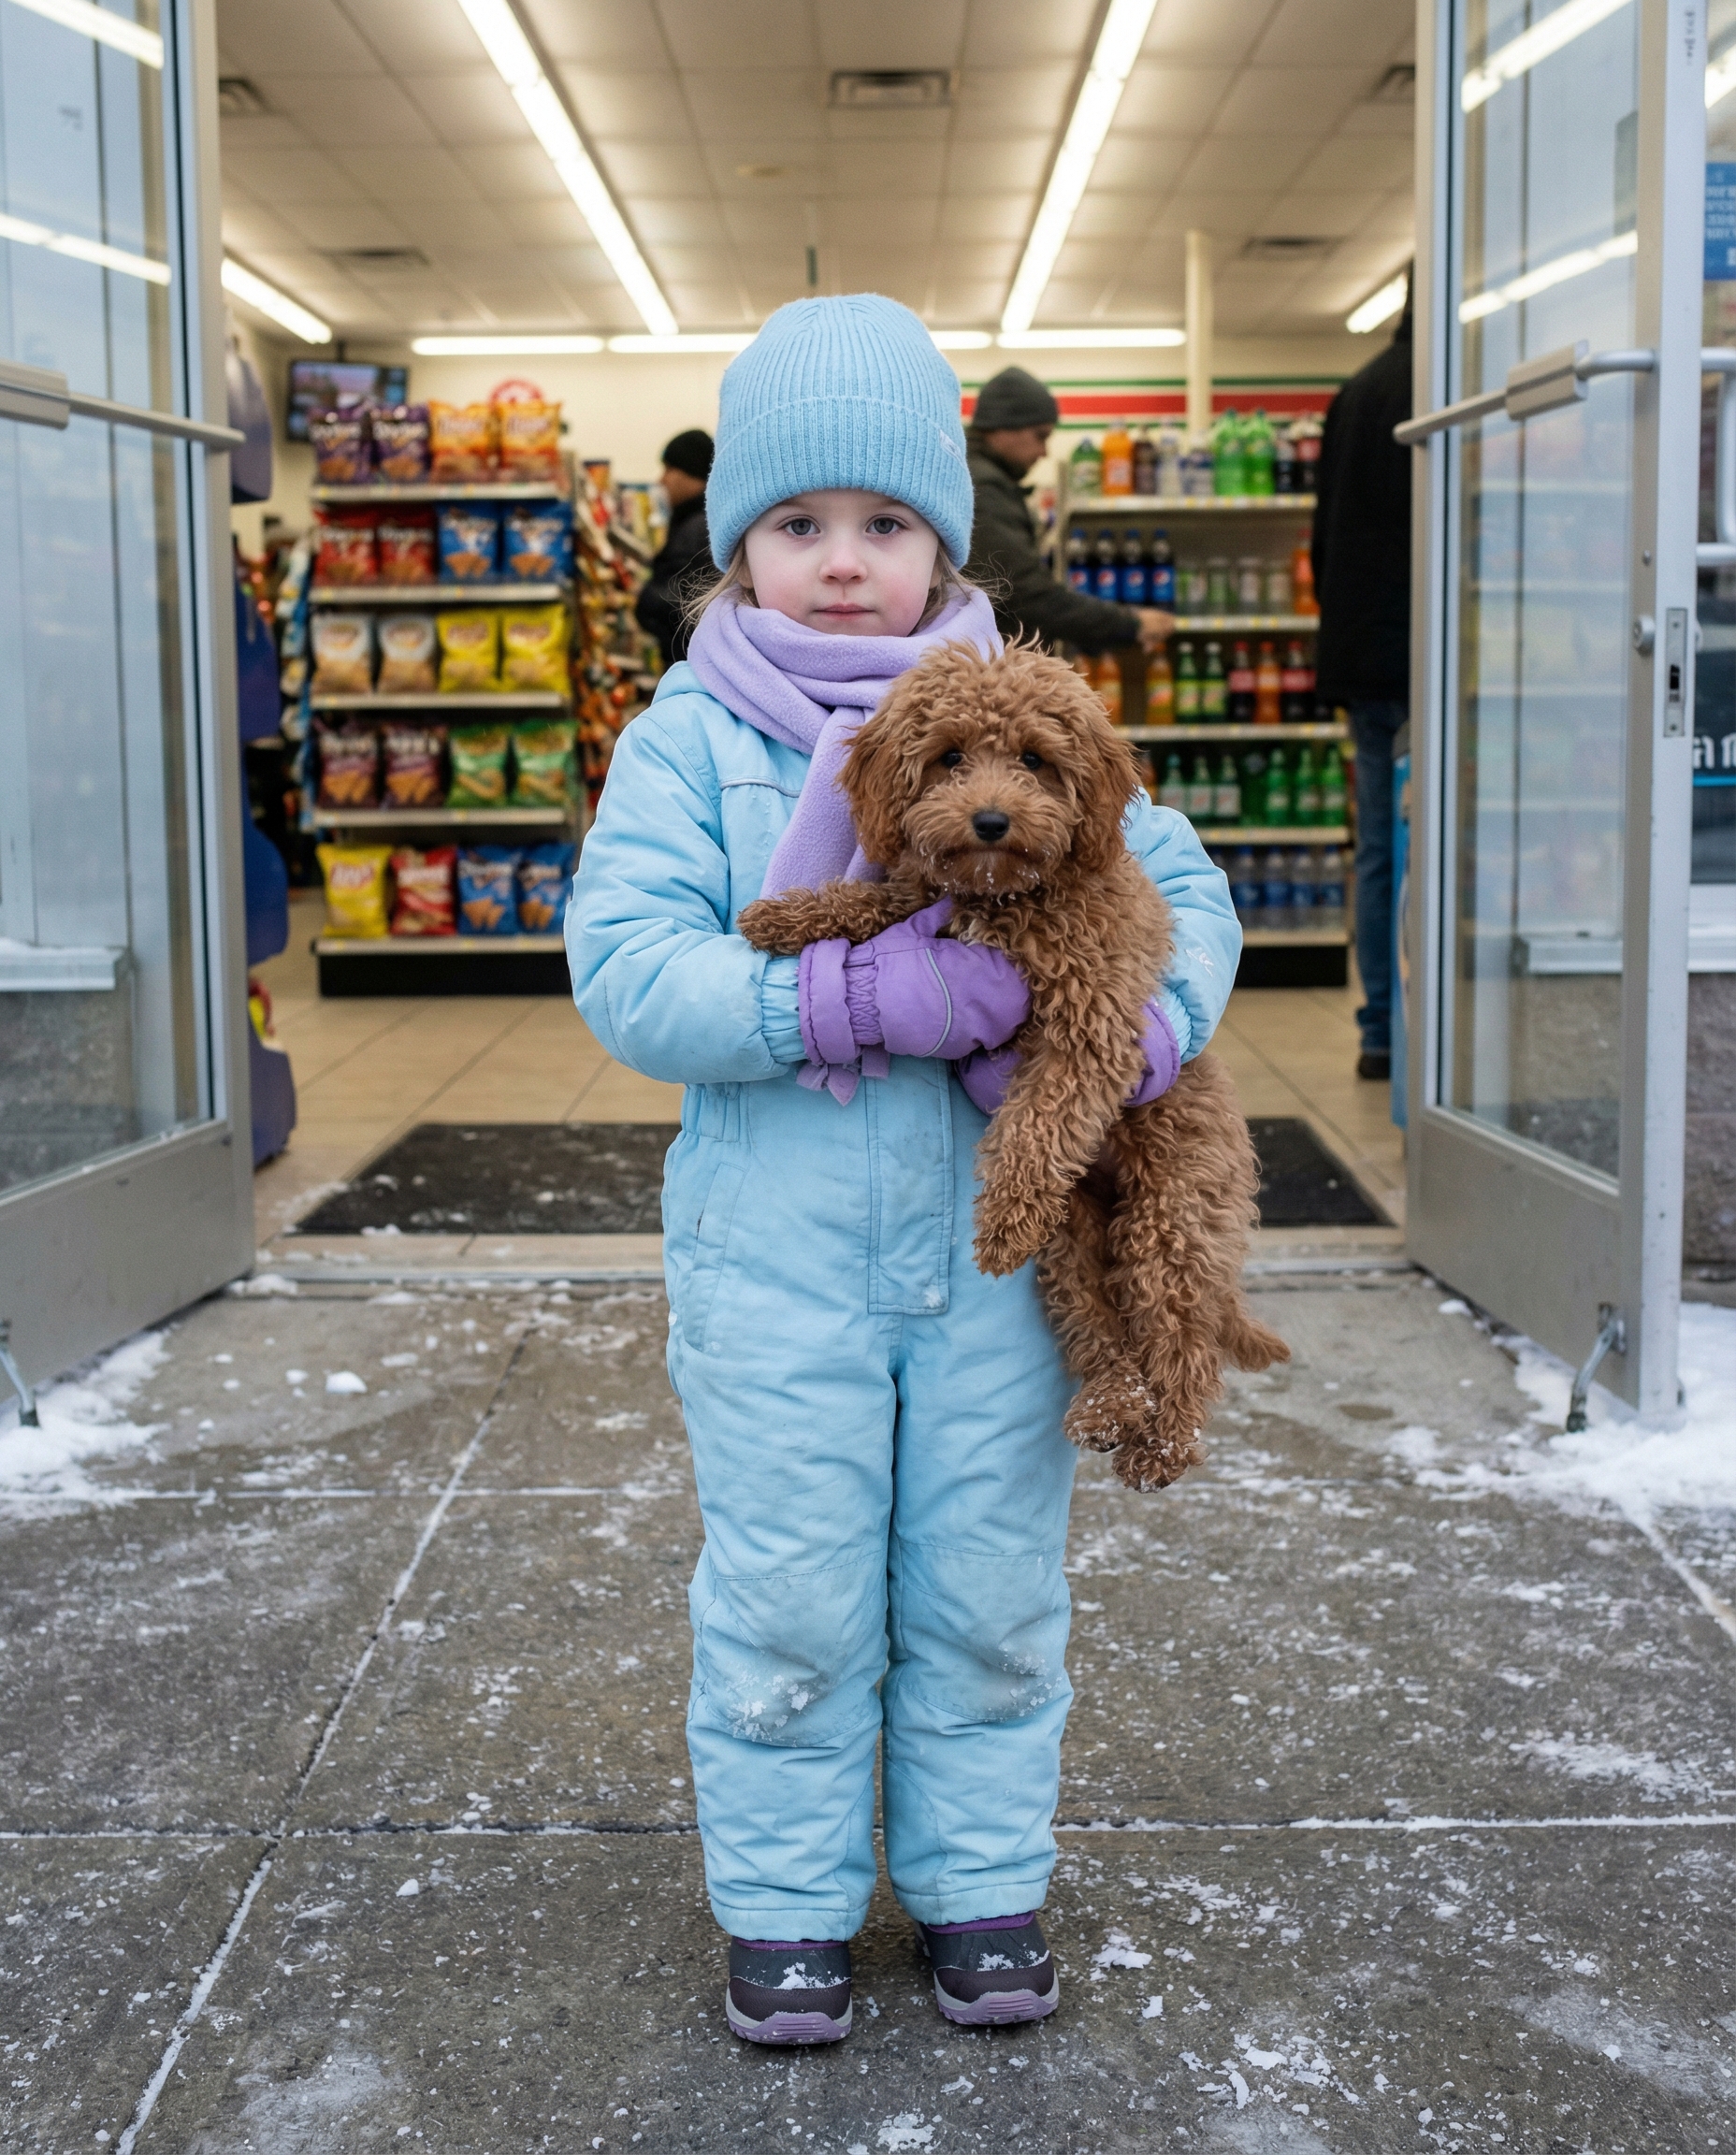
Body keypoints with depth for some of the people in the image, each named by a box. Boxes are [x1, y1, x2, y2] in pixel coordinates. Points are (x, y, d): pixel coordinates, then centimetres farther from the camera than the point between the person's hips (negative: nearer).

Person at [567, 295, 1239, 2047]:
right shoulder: (690, 736, -3)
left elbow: (1181, 882, 8)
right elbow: (623, 969, -13)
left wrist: (1162, 1016, -14)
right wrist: (866, 1000, -23)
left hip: (992, 1243, 2)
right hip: (775, 1257, -2)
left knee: (991, 1591, 13)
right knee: (790, 1605, 8)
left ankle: (982, 1884, 32)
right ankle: (786, 1903, 28)